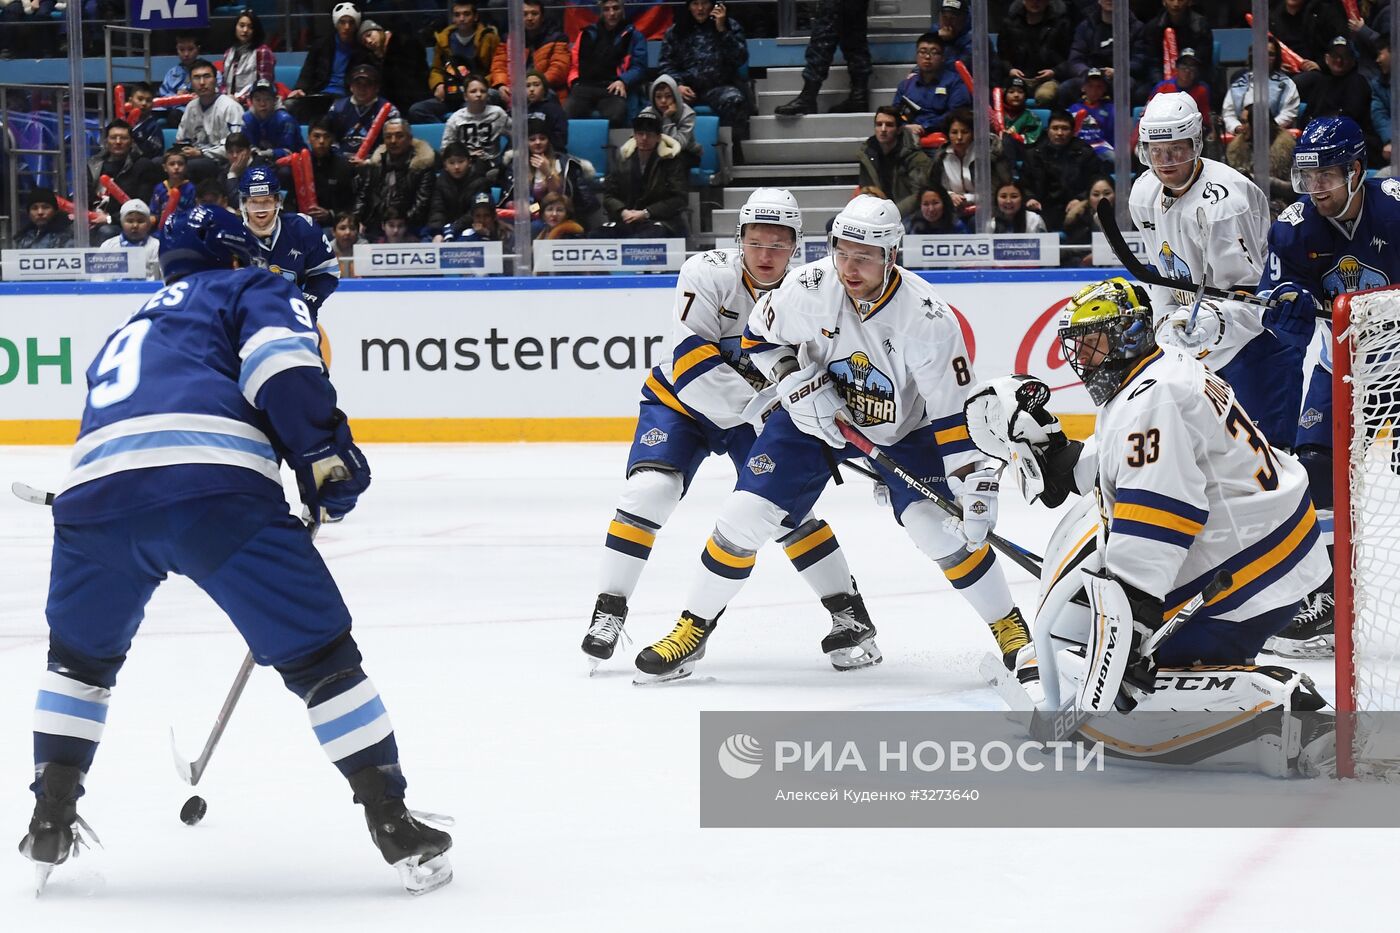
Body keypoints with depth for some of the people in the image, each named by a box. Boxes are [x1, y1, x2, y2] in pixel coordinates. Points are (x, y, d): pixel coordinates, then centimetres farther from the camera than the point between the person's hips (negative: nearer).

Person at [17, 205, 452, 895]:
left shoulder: (127, 332, 42)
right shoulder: (250, 290, 24)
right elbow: (284, 365, 0)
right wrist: (327, 456, 0)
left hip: (94, 490, 5)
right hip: (213, 487, -5)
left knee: (81, 655, 31)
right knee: (319, 653, 4)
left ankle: (50, 823, 28)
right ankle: (395, 829, 1)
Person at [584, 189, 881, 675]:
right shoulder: (708, 274, -25)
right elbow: (692, 360, -32)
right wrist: (755, 402, -39)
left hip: (756, 416, 2)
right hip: (681, 399, -2)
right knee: (650, 489, -20)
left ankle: (850, 616, 2)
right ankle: (609, 611, -12)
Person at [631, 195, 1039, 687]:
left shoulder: (927, 317, -28)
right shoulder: (808, 287, -24)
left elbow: (954, 415, -23)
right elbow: (758, 338, -4)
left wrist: (976, 489, -27)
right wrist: (797, 384, -20)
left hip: (901, 429, -2)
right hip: (813, 418, 2)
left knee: (940, 526, -18)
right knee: (745, 515, -9)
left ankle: (1013, 632, 0)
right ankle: (692, 630, 8)